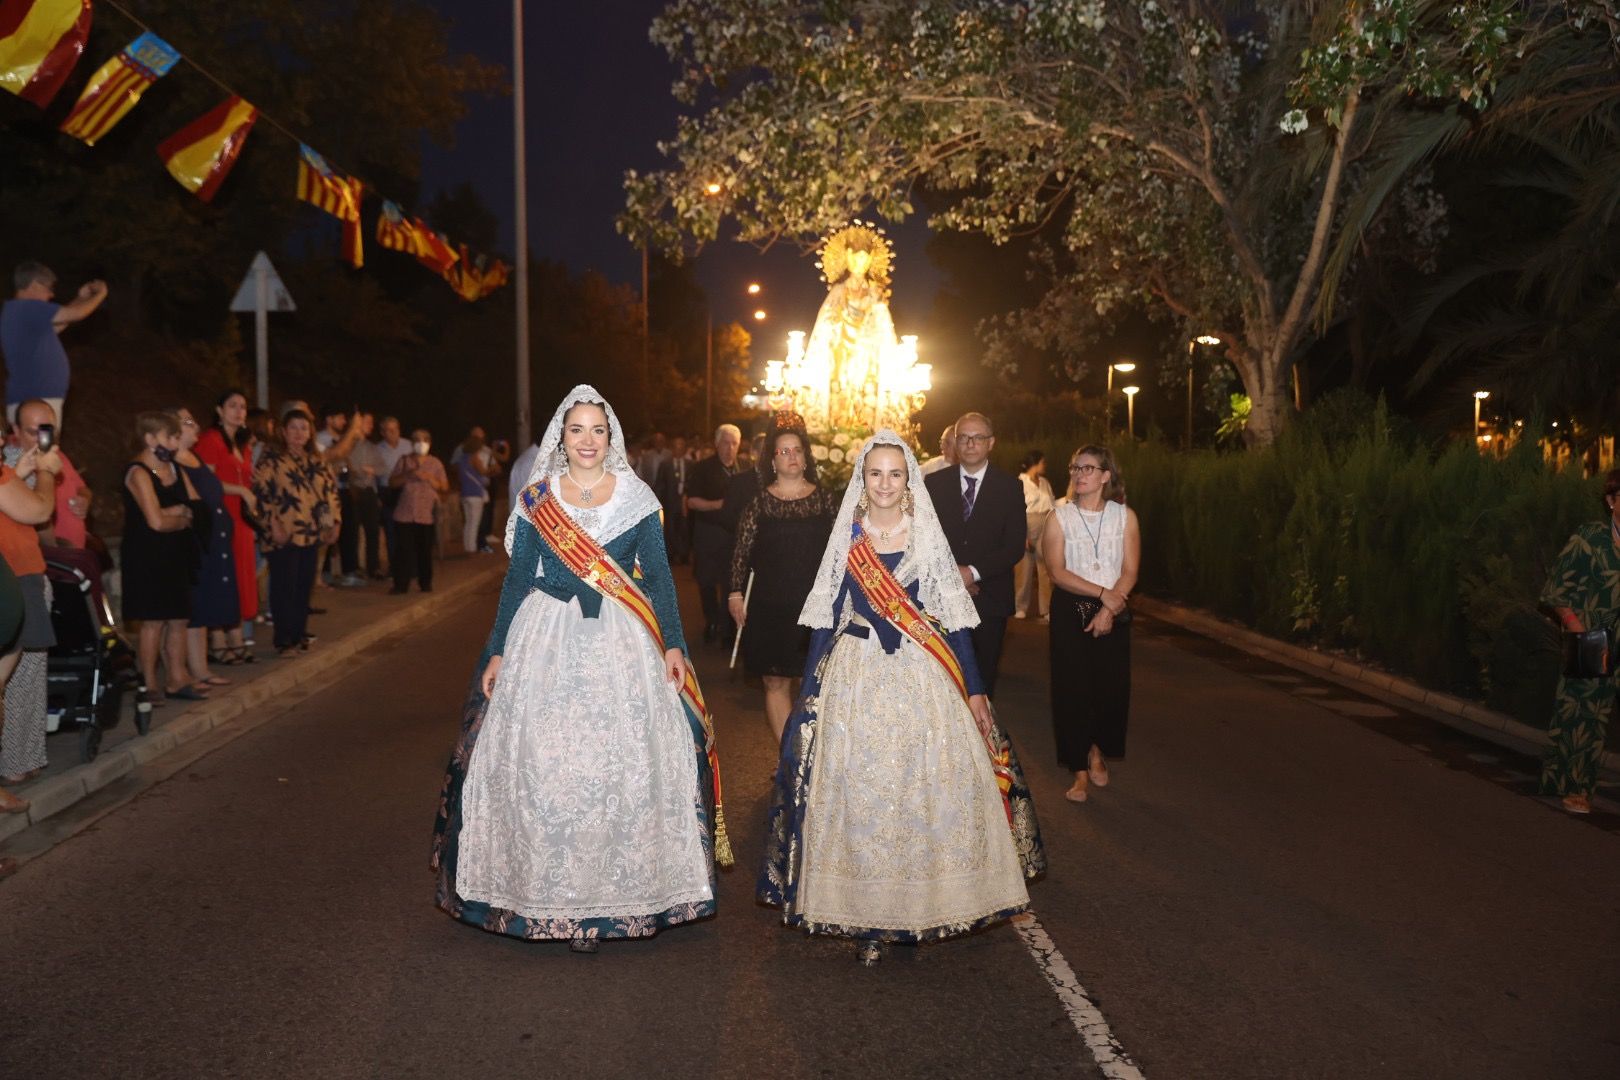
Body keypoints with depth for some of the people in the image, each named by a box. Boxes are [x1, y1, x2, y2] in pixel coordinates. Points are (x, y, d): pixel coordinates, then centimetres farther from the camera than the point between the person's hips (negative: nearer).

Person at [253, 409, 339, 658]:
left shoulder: (317, 460, 15)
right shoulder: (272, 458, -3)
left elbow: (331, 490, 17)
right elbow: (261, 492, -10)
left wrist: (335, 521, 8)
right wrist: (274, 524, -16)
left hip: (312, 535, 6)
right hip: (285, 535, -5)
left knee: (304, 588, 9)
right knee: (284, 588, -3)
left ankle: (299, 635, 19)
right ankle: (283, 640, 3)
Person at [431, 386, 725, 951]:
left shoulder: (637, 497, 3)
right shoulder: (536, 498, 5)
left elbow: (659, 577, 4)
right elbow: (517, 578, 8)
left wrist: (673, 644, -4)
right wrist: (497, 652, 5)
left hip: (622, 644, -1)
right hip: (546, 641, 1)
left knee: (624, 764, -2)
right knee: (543, 764, 0)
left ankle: (620, 889, 12)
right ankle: (554, 895, 14)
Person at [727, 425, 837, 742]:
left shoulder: (825, 499, 4)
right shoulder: (759, 501, 1)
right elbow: (742, 550, 3)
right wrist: (735, 594, 0)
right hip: (770, 606, 0)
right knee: (776, 682, 3)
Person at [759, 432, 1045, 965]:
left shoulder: (928, 538, 3)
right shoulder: (846, 539, 4)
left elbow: (953, 618, 3)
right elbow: (825, 619, 7)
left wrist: (974, 690, 0)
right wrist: (810, 693, 4)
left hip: (922, 679, 0)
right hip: (857, 678, 0)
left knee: (926, 790, 0)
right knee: (859, 791, 0)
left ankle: (919, 909, 14)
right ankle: (867, 920, 9)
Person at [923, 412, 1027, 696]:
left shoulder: (1009, 486, 2)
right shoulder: (935, 483, 5)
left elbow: (1015, 547, -3)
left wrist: (974, 572, -14)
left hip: (989, 598, 0)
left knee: (984, 678, 7)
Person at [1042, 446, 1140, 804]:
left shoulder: (1125, 516, 2)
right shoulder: (1060, 517, -1)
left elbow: (1130, 572, -3)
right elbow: (1057, 572, -9)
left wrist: (1108, 610, -15)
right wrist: (1103, 593, -17)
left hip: (1113, 613, 1)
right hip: (1070, 612, -1)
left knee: (1112, 687, 0)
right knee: (1071, 690, -1)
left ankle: (1098, 750, 29)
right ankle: (1080, 772, 10)